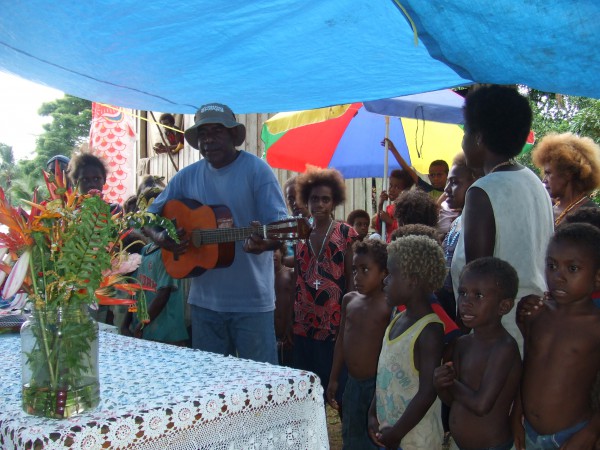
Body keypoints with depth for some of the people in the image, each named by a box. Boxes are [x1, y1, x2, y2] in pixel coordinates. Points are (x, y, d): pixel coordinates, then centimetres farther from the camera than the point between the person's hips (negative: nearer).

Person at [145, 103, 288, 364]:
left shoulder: (256, 170, -6)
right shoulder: (187, 177, 7)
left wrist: (264, 243, -35)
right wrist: (160, 238, -10)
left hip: (252, 301, -4)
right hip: (204, 299, 5)